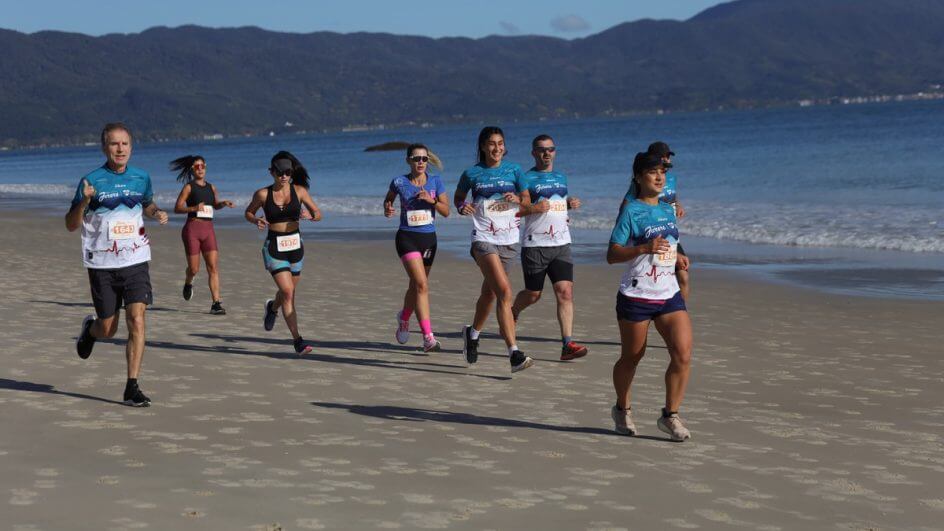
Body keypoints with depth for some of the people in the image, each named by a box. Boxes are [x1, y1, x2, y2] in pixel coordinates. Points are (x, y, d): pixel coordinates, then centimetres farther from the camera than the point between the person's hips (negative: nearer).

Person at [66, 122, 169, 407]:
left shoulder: (141, 178, 4)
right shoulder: (91, 181, -6)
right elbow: (71, 225, -3)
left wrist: (157, 213, 2)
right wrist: (84, 201, -22)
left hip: (136, 261, 2)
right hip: (102, 264, -2)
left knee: (137, 321, -12)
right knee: (108, 328, 8)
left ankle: (132, 388, -7)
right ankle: (89, 329, 45)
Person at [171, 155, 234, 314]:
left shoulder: (211, 187, 13)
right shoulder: (189, 187, -1)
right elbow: (177, 208, -6)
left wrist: (224, 204, 8)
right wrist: (194, 208, -21)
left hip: (208, 229, 4)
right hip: (192, 229, -4)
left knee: (213, 267, -8)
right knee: (194, 268, 2)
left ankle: (216, 303, -11)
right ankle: (188, 283, 38)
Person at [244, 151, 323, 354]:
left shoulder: (299, 191, -2)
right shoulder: (263, 194, -5)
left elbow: (318, 214, 1)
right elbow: (248, 213, 11)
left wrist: (310, 216, -21)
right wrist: (256, 221, -11)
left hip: (295, 246, 3)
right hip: (274, 247, -3)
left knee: (289, 291, 18)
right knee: (288, 292, -15)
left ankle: (272, 308, 54)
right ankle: (297, 340, -12)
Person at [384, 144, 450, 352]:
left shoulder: (435, 181, 0)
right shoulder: (399, 182, -4)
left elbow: (446, 212, -1)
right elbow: (388, 199, 16)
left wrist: (432, 200, -18)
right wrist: (387, 209, -5)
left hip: (429, 238, 4)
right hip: (407, 238, -4)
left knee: (416, 285, 17)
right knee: (422, 285, -18)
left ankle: (404, 318, 48)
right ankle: (428, 337, -21)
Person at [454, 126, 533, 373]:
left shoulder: (513, 170, 5)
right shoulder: (472, 174, 1)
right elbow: (458, 196, 17)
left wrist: (518, 199, -17)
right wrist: (462, 207, -5)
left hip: (509, 240, 4)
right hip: (484, 239, -4)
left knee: (489, 293, 18)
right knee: (504, 291, -20)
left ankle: (473, 332, 48)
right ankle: (514, 354, -25)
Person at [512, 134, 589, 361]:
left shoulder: (561, 178, 17)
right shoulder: (528, 178, -2)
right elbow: (517, 208, -9)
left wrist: (570, 204, 9)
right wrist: (534, 208, -27)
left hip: (561, 243, 4)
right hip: (535, 244, -4)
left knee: (565, 292, -9)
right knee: (533, 294, 5)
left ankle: (567, 344, -14)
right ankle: (513, 312, 40)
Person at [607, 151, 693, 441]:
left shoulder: (667, 211, 12)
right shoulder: (631, 211, -8)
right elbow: (612, 255, -13)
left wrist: (677, 257, 6)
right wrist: (645, 248, -26)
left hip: (669, 295, 5)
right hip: (636, 295, -5)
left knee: (683, 354, -10)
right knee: (631, 356, 9)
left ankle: (670, 415, 0)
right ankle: (622, 409, 33)